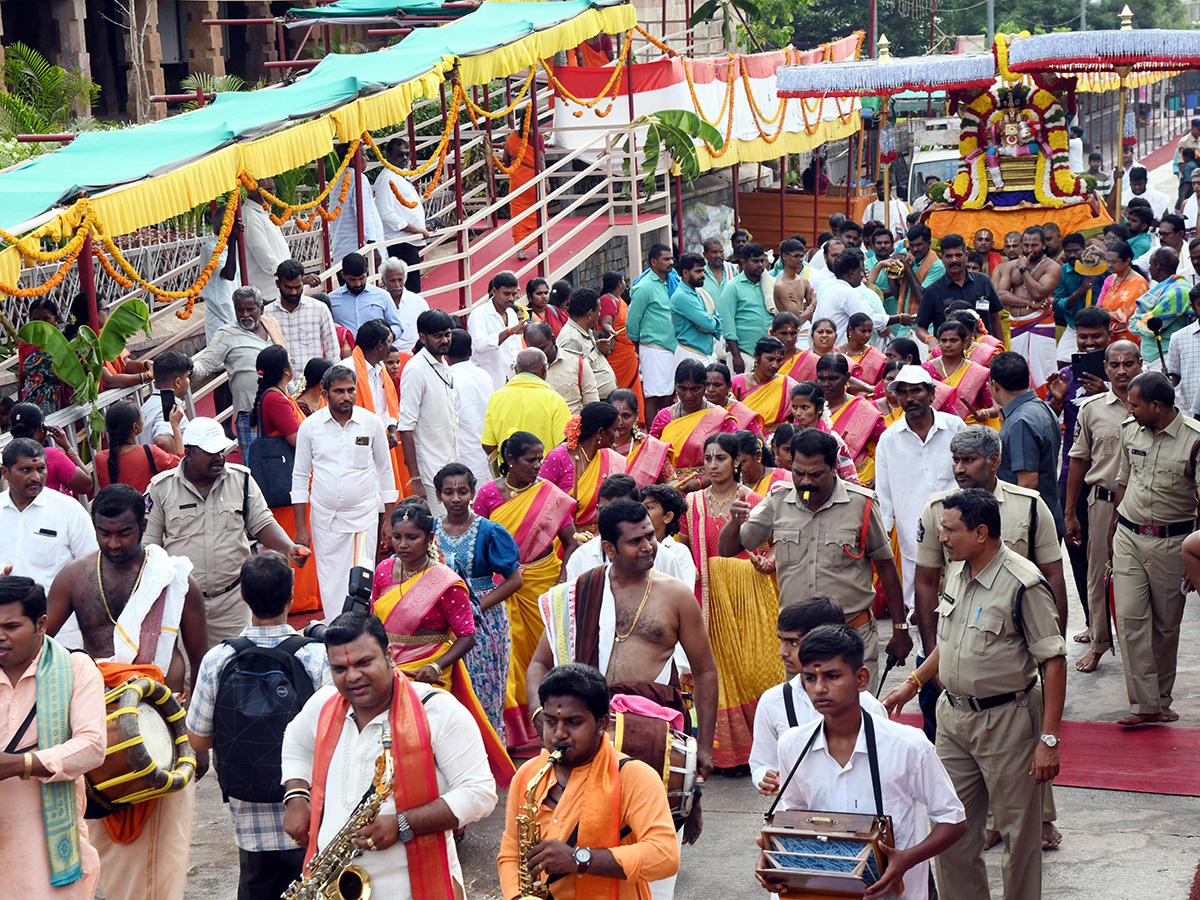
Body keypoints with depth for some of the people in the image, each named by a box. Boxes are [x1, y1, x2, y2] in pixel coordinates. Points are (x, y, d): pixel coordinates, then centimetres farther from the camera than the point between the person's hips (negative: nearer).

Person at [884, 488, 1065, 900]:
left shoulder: (1023, 584, -18)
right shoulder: (956, 573, 6)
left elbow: (1054, 662, -17)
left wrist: (1048, 739, -19)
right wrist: (913, 682, 21)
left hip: (1006, 722, -7)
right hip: (953, 714, 7)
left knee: (1018, 831, 4)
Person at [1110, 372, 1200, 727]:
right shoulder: (1130, 431, 4)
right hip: (1129, 538, 3)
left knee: (1166, 623, 7)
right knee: (1130, 617, -7)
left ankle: (1161, 700, 20)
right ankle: (1144, 703, -6)